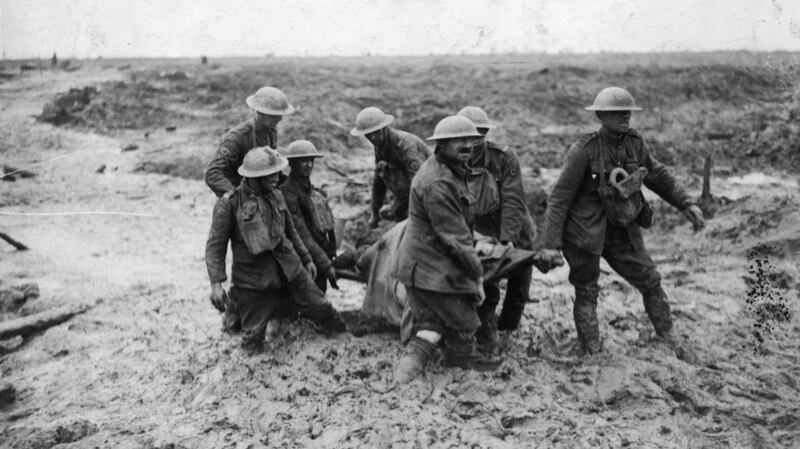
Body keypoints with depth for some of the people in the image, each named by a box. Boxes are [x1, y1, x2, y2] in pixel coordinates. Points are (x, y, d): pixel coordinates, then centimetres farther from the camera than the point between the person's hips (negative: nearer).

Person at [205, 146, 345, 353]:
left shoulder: (276, 196, 6)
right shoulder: (229, 204, -12)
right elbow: (215, 246, -12)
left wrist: (306, 259, 23)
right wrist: (216, 283, -21)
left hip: (289, 267, 4)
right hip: (253, 278, -4)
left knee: (318, 307, 7)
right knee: (253, 340, -3)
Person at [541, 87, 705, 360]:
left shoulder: (635, 144, -2)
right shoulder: (584, 152, -19)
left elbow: (658, 176, 14)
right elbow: (559, 198, -16)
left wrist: (686, 204, 8)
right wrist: (551, 244, -18)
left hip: (622, 232, 6)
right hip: (585, 233, -6)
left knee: (651, 282, 8)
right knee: (586, 294, 4)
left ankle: (669, 342, 23)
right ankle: (592, 355, 15)